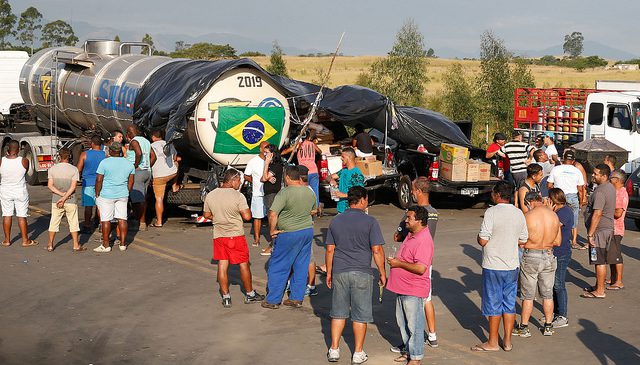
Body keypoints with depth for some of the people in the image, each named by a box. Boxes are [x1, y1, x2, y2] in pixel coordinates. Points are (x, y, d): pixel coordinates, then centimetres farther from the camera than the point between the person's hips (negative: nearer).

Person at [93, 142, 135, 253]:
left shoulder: (105, 162, -10)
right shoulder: (129, 164, 4)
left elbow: (99, 180, -11)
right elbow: (131, 182, 9)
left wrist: (97, 194, -1)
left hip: (106, 195, -4)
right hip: (123, 196, 4)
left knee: (105, 220, 1)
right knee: (122, 219, 8)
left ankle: (106, 245, 3)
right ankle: (123, 244, 10)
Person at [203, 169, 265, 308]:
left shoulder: (210, 196, 0)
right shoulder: (238, 196, -16)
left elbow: (207, 215, 10)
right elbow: (247, 216, -16)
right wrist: (247, 209, 4)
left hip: (218, 235, 4)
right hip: (236, 235, -4)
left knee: (222, 265, 8)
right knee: (244, 264, 10)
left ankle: (226, 297, 10)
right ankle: (250, 294, 21)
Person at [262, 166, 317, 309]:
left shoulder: (285, 193, -19)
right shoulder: (310, 192, 4)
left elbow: (272, 214, -25)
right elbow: (314, 210, 20)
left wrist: (272, 230, -12)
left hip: (289, 234, -7)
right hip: (308, 231, 7)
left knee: (278, 267, 5)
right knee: (301, 266, 14)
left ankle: (273, 300, 10)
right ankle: (297, 298, 19)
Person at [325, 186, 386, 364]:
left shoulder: (335, 221, 5)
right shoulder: (370, 221, -8)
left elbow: (330, 250, 7)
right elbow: (377, 250, -10)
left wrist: (329, 272, 16)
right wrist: (382, 273, -1)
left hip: (339, 272, 3)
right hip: (362, 273, -3)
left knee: (338, 312, 13)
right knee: (360, 315, 6)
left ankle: (334, 349, 15)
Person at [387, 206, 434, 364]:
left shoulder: (424, 241, -23)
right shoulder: (411, 235, 9)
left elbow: (420, 268, -30)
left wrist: (399, 263, -21)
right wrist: (395, 261, 10)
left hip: (413, 291, -10)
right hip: (402, 288, 10)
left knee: (414, 325, -1)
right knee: (402, 322, 19)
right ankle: (408, 351, 31)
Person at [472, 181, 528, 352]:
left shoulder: (492, 212, -16)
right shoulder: (519, 213, 2)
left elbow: (482, 240, -19)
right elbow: (523, 240, 10)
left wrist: (479, 237, 3)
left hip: (493, 266, -5)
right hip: (512, 266, 5)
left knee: (493, 305, 4)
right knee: (509, 304, 12)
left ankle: (492, 342, 12)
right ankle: (507, 341, 18)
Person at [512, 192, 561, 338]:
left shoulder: (528, 216, -15)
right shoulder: (554, 216, -1)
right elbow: (558, 242, 4)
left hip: (531, 257, -4)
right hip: (549, 257, 4)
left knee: (528, 296, 7)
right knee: (548, 294, 15)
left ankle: (524, 328, 14)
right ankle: (548, 327, 22)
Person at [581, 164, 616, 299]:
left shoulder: (600, 192, -22)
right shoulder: (610, 187, 10)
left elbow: (597, 214, -26)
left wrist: (590, 234, -22)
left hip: (599, 231, -10)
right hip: (608, 228, 10)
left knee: (600, 262, -4)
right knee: (602, 261, 18)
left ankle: (600, 291, 2)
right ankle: (598, 286, 28)